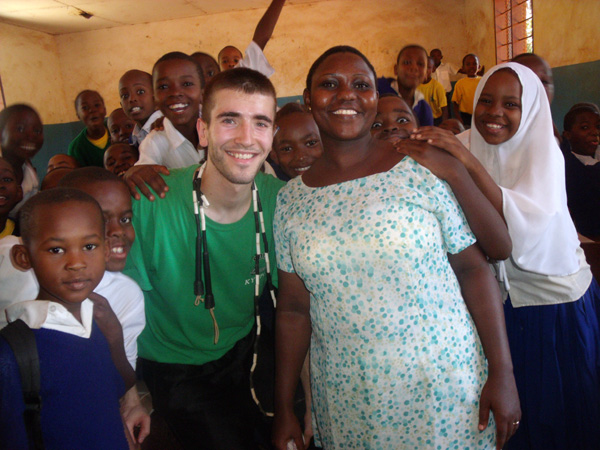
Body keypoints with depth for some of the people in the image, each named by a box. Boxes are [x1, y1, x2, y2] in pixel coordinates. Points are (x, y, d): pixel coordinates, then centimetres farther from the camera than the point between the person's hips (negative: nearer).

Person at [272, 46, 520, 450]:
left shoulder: (424, 169, -8)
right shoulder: (291, 200, -1)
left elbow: (473, 269, -5)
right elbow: (293, 308, 2)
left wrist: (502, 372, -7)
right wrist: (283, 408, 4)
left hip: (442, 382, -1)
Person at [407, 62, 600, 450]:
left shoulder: (543, 152, -12)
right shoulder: (465, 145, -3)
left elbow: (524, 222, -31)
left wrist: (469, 163, -39)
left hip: (555, 300, -2)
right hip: (498, 300, 3)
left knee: (557, 407, 15)